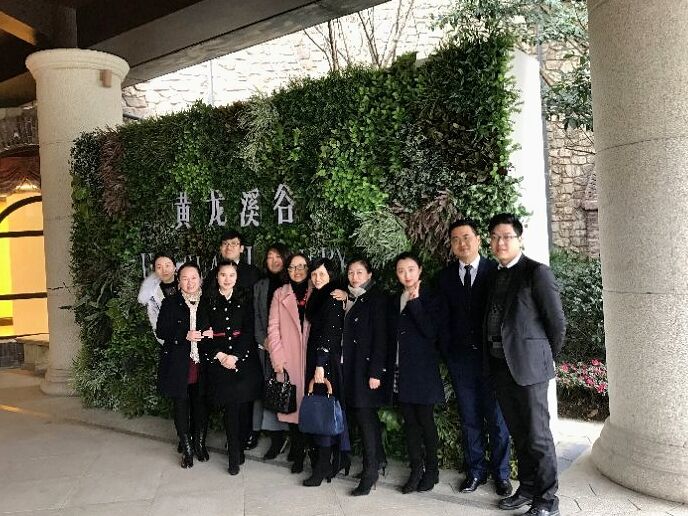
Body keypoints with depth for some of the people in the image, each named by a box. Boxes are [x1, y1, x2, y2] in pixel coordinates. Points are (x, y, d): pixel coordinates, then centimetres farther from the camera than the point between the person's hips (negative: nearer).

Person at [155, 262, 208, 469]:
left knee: (201, 405, 10)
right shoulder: (170, 303, -2)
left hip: (202, 365, 1)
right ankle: (186, 449, 24)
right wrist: (185, 336, -19)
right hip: (177, 365, -1)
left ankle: (200, 444, 31)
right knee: (181, 406, 8)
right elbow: (161, 331, -6)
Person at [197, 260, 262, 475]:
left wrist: (235, 356, -10)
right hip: (218, 359, -1)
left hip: (244, 358, 1)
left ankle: (239, 447, 19)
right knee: (230, 406, -4)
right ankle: (235, 456, 6)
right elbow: (204, 332, 1)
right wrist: (219, 355, -9)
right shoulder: (207, 300, 5)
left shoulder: (245, 298, 5)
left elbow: (249, 330, -1)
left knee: (244, 405, 0)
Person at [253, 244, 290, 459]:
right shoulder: (260, 286, 14)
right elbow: (256, 316, 10)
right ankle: (276, 435, 7)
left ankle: (278, 435, 3)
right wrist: (263, 340, -2)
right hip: (265, 345, 3)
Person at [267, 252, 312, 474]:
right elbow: (273, 328, 3)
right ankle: (297, 451, 15)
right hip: (288, 360, 0)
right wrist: (278, 359, -3)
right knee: (292, 404, 1)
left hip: (311, 359, 0)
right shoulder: (280, 294, 8)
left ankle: (299, 451, 14)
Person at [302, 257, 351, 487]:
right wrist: (316, 364, 10)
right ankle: (340, 459, 20)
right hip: (317, 359, 8)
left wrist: (321, 365, -20)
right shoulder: (317, 298, 15)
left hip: (329, 360, -8)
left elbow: (330, 333, -17)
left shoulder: (333, 299, -11)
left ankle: (324, 466, 1)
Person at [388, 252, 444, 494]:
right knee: (409, 422, 8)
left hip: (423, 370, -5)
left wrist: (415, 303, -18)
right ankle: (416, 468, 18)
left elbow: (432, 332, -14)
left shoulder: (430, 297, -4)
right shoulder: (394, 302, 12)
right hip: (401, 370, 5)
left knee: (425, 420, 3)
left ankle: (432, 469, 19)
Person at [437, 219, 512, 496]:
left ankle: (500, 473, 23)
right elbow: (445, 319, 8)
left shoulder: (495, 270, -3)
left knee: (497, 418, 6)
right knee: (469, 419, 11)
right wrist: (447, 354, 3)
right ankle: (475, 471, 25)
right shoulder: (445, 276, 6)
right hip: (460, 357, 3)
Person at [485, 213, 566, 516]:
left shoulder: (537, 272, -8)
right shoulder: (496, 276, 13)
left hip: (528, 364, -6)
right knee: (518, 433, 16)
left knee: (537, 434, 2)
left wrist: (547, 357, 4)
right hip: (499, 364, 7)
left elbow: (556, 321, -7)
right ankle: (527, 488, 30)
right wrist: (491, 359, 11)